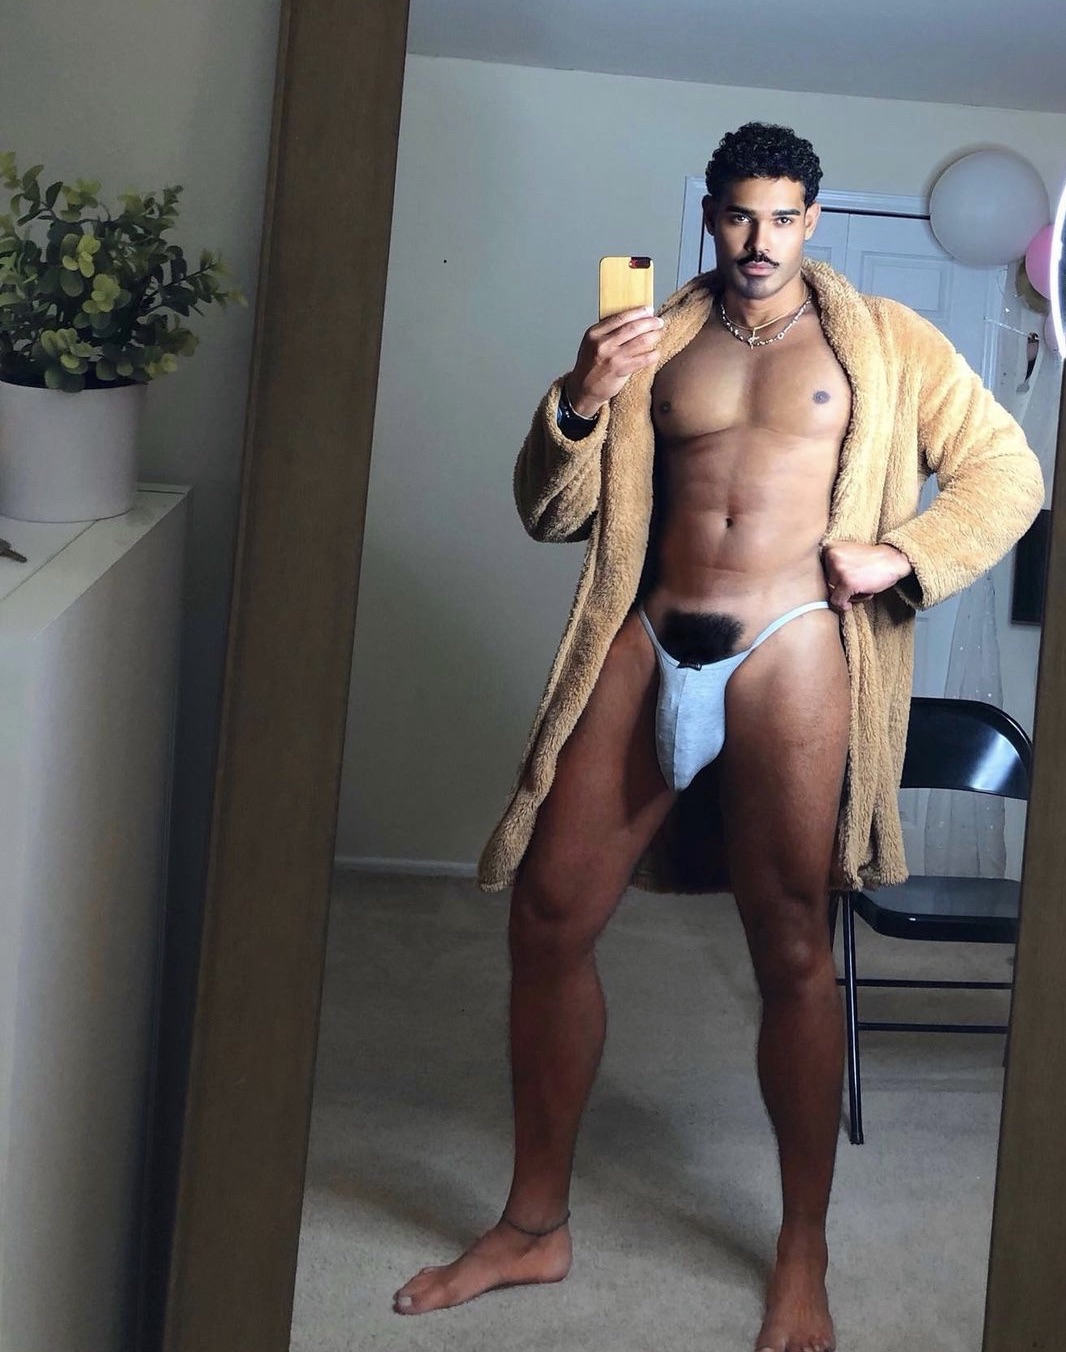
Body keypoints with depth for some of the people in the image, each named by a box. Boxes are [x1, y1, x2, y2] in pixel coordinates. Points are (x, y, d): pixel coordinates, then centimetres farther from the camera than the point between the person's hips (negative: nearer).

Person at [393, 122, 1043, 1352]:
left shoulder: (883, 341, 9)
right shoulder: (650, 344, 15)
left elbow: (1008, 472, 8)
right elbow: (553, 515, 11)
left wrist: (902, 554, -8)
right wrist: (581, 404, -7)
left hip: (790, 655, -3)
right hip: (647, 649, 3)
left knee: (792, 952, 1)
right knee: (547, 919, 2)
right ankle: (535, 1224, 19)